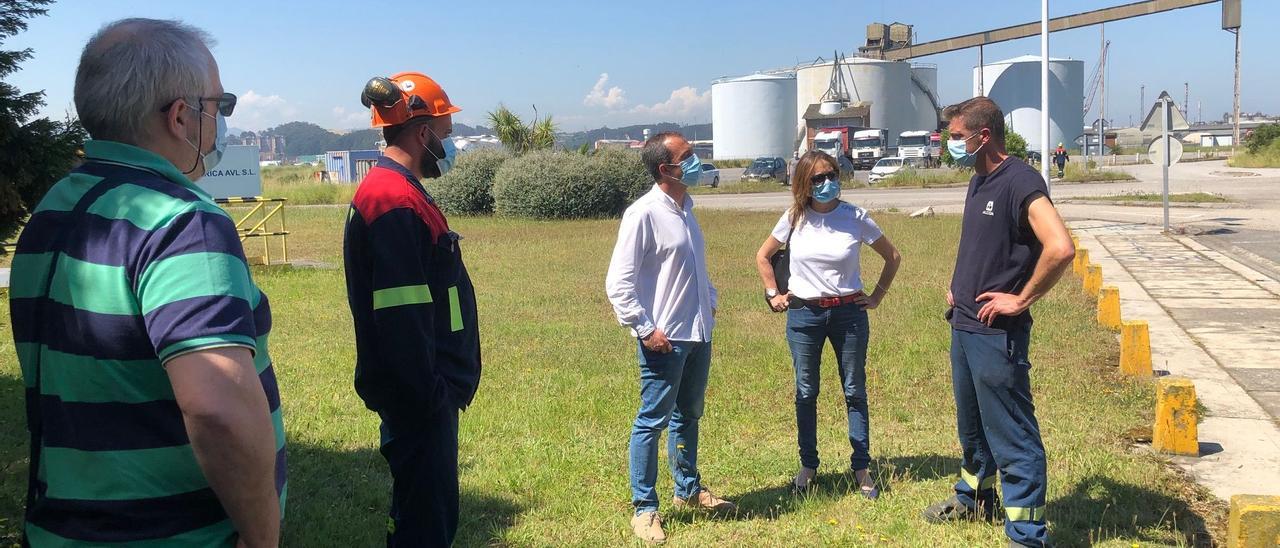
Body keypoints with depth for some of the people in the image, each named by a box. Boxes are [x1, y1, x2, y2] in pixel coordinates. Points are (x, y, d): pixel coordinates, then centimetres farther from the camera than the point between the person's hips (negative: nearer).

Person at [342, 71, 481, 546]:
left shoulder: (396, 191, 14)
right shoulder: (395, 200, -19)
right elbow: (400, 319, -25)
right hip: (418, 399, -10)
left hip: (424, 394, 10)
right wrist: (430, 395, -20)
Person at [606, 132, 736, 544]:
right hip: (665, 339, -8)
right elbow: (618, 283, -18)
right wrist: (645, 330, -19)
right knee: (653, 421, 2)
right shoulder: (643, 214, -16)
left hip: (698, 334, 9)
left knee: (688, 416, 20)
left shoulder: (685, 210, 10)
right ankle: (644, 509, 13)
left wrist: (710, 301, 15)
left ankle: (688, 490, 36)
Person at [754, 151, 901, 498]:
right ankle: (808, 466, 20)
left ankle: (861, 469, 13)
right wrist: (773, 294, 7)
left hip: (848, 313, -1)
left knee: (855, 392, 5)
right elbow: (763, 256, 13)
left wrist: (877, 296, 3)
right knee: (805, 393, 8)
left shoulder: (856, 218, -5)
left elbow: (893, 257, 7)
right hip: (803, 314, 1)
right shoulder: (794, 219, -2)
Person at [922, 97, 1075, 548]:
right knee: (972, 424, 25)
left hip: (997, 333, -10)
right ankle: (973, 498, 44)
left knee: (1012, 435, -1)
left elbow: (1060, 249, -31)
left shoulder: (1019, 182, -18)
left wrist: (1021, 300, -21)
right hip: (964, 325, 10)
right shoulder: (978, 181, 11)